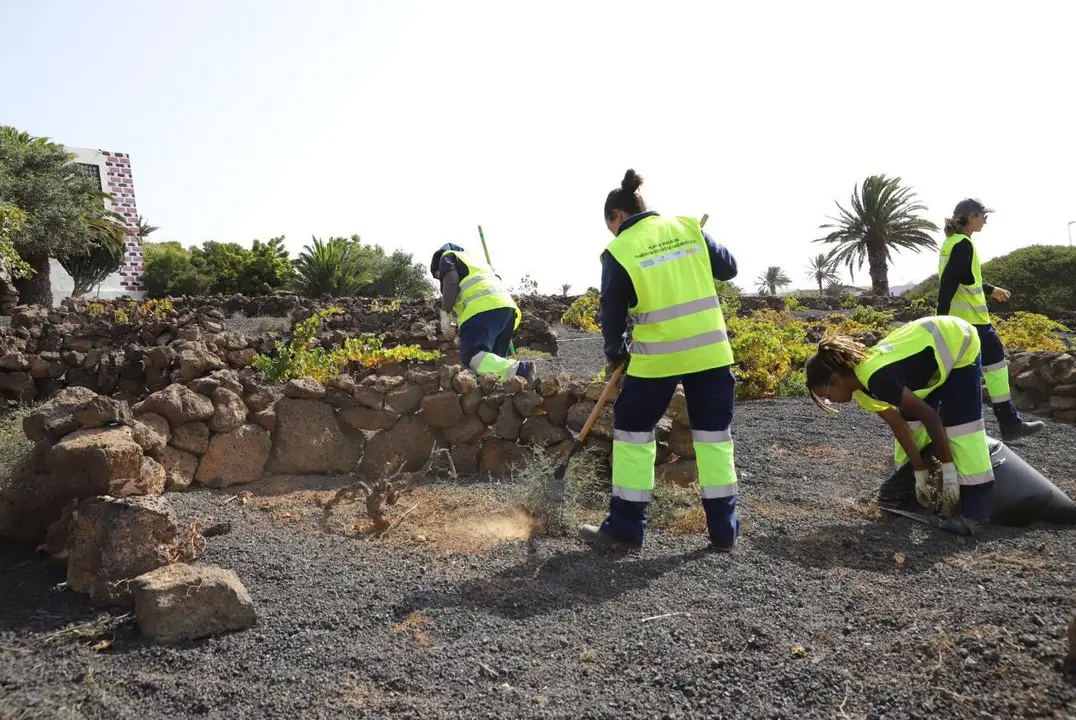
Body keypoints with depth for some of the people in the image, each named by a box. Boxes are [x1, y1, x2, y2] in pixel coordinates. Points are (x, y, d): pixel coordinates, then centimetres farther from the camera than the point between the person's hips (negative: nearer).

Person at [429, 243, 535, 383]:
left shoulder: (447, 257, 19)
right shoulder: (475, 259, 41)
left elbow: (451, 281, -2)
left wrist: (444, 314, -7)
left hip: (482, 308, -8)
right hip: (506, 306, 8)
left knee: (471, 356, -21)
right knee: (494, 359, 9)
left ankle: (518, 370, -44)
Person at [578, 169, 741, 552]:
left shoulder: (619, 251, -5)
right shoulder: (687, 228, 5)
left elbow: (612, 312, 2)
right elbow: (728, 268, 13)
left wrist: (614, 353, 18)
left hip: (657, 356, -3)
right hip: (710, 349, 4)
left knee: (633, 432, 11)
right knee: (713, 434, 13)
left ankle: (625, 528, 15)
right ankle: (723, 529, 18)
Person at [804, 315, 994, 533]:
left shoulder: (878, 379, -35)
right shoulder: (863, 385, -9)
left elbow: (929, 416, -29)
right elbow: (899, 427, -4)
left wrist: (948, 471, -23)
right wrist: (920, 475, -3)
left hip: (960, 342, -8)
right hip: (933, 344, 8)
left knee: (959, 425, -14)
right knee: (909, 417, 7)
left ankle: (974, 509, -10)